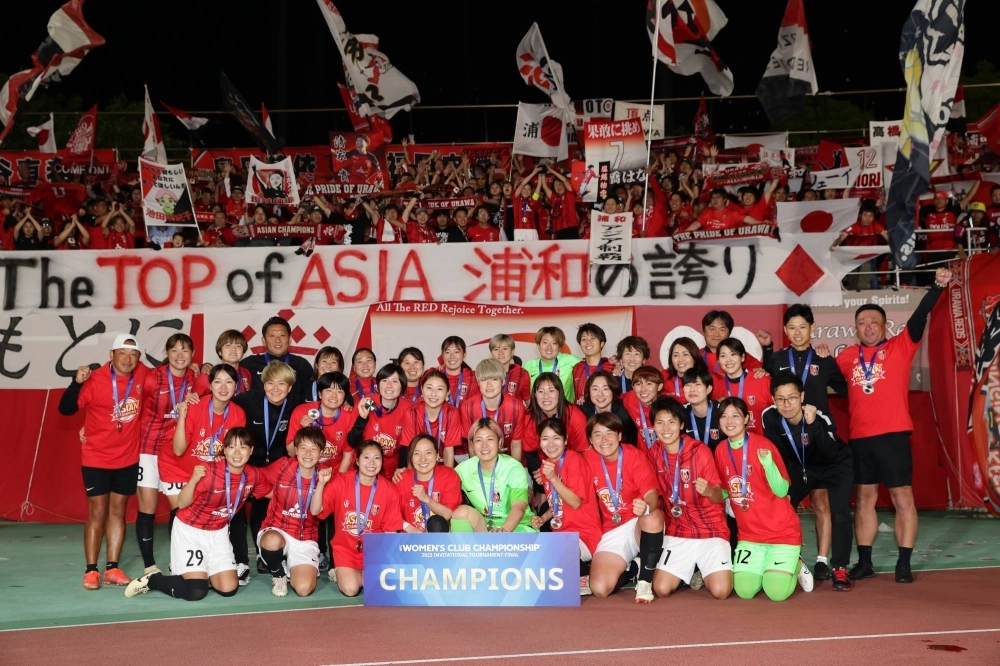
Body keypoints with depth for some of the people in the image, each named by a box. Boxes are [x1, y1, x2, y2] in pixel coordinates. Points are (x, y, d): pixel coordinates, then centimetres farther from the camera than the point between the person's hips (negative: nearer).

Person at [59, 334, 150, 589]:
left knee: (118, 511, 10)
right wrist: (77, 382, -32)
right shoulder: (96, 379, -17)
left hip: (128, 458, 4)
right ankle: (91, 570, 7)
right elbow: (65, 409, -17)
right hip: (96, 458, -4)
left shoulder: (143, 375, -6)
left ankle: (112, 567, 16)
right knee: (97, 513, -1)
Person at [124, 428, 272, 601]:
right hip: (189, 530, -5)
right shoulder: (208, 470, -26)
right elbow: (182, 503, -21)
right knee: (196, 591, -17)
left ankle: (200, 570, 24)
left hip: (217, 533, 5)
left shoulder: (254, 476, -10)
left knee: (229, 589, -5)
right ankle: (151, 580, 9)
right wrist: (193, 480, -36)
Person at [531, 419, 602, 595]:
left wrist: (553, 478, -25)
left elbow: (575, 502, -18)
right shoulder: (546, 464, 10)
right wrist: (542, 518, 1)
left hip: (583, 534, -9)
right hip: (560, 533, 9)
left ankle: (585, 574, -4)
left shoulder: (574, 460, -13)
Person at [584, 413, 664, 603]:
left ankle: (645, 580, -18)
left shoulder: (635, 456, -11)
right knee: (600, 589, -21)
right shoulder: (588, 459, -1)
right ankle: (630, 570, 15)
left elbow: (651, 494, -26)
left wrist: (646, 507, -48)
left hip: (641, 525, -2)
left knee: (653, 517, -40)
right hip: (612, 532, 2)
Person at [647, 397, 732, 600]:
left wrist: (709, 491, -34)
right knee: (661, 589, -14)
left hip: (711, 530, -3)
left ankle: (705, 571, 15)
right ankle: (691, 570, 17)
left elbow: (719, 497, -13)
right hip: (678, 532, 3)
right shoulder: (654, 453, 0)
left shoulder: (700, 451, -13)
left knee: (721, 590, -21)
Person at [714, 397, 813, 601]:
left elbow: (782, 491, -16)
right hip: (749, 533, 4)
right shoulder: (721, 450, 0)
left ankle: (796, 565, 19)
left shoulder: (762, 444, -15)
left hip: (782, 531, -4)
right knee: (744, 591, -10)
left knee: (777, 592, -14)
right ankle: (764, 568, 22)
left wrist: (768, 463, -32)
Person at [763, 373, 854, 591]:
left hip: (835, 465, -4)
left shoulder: (819, 418, -35)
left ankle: (840, 568, -5)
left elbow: (831, 454, -46)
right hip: (801, 467, 4)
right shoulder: (770, 417, -24)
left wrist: (813, 424, -56)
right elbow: (781, 455, -14)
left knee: (839, 513, -20)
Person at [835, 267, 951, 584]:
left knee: (902, 497, 1)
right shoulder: (848, 356, 9)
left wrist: (937, 287, -23)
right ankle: (864, 561, 17)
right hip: (859, 437, 3)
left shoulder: (900, 347, 1)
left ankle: (904, 563, 7)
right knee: (864, 498, 10)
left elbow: (919, 317, -11)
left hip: (893, 434, -3)